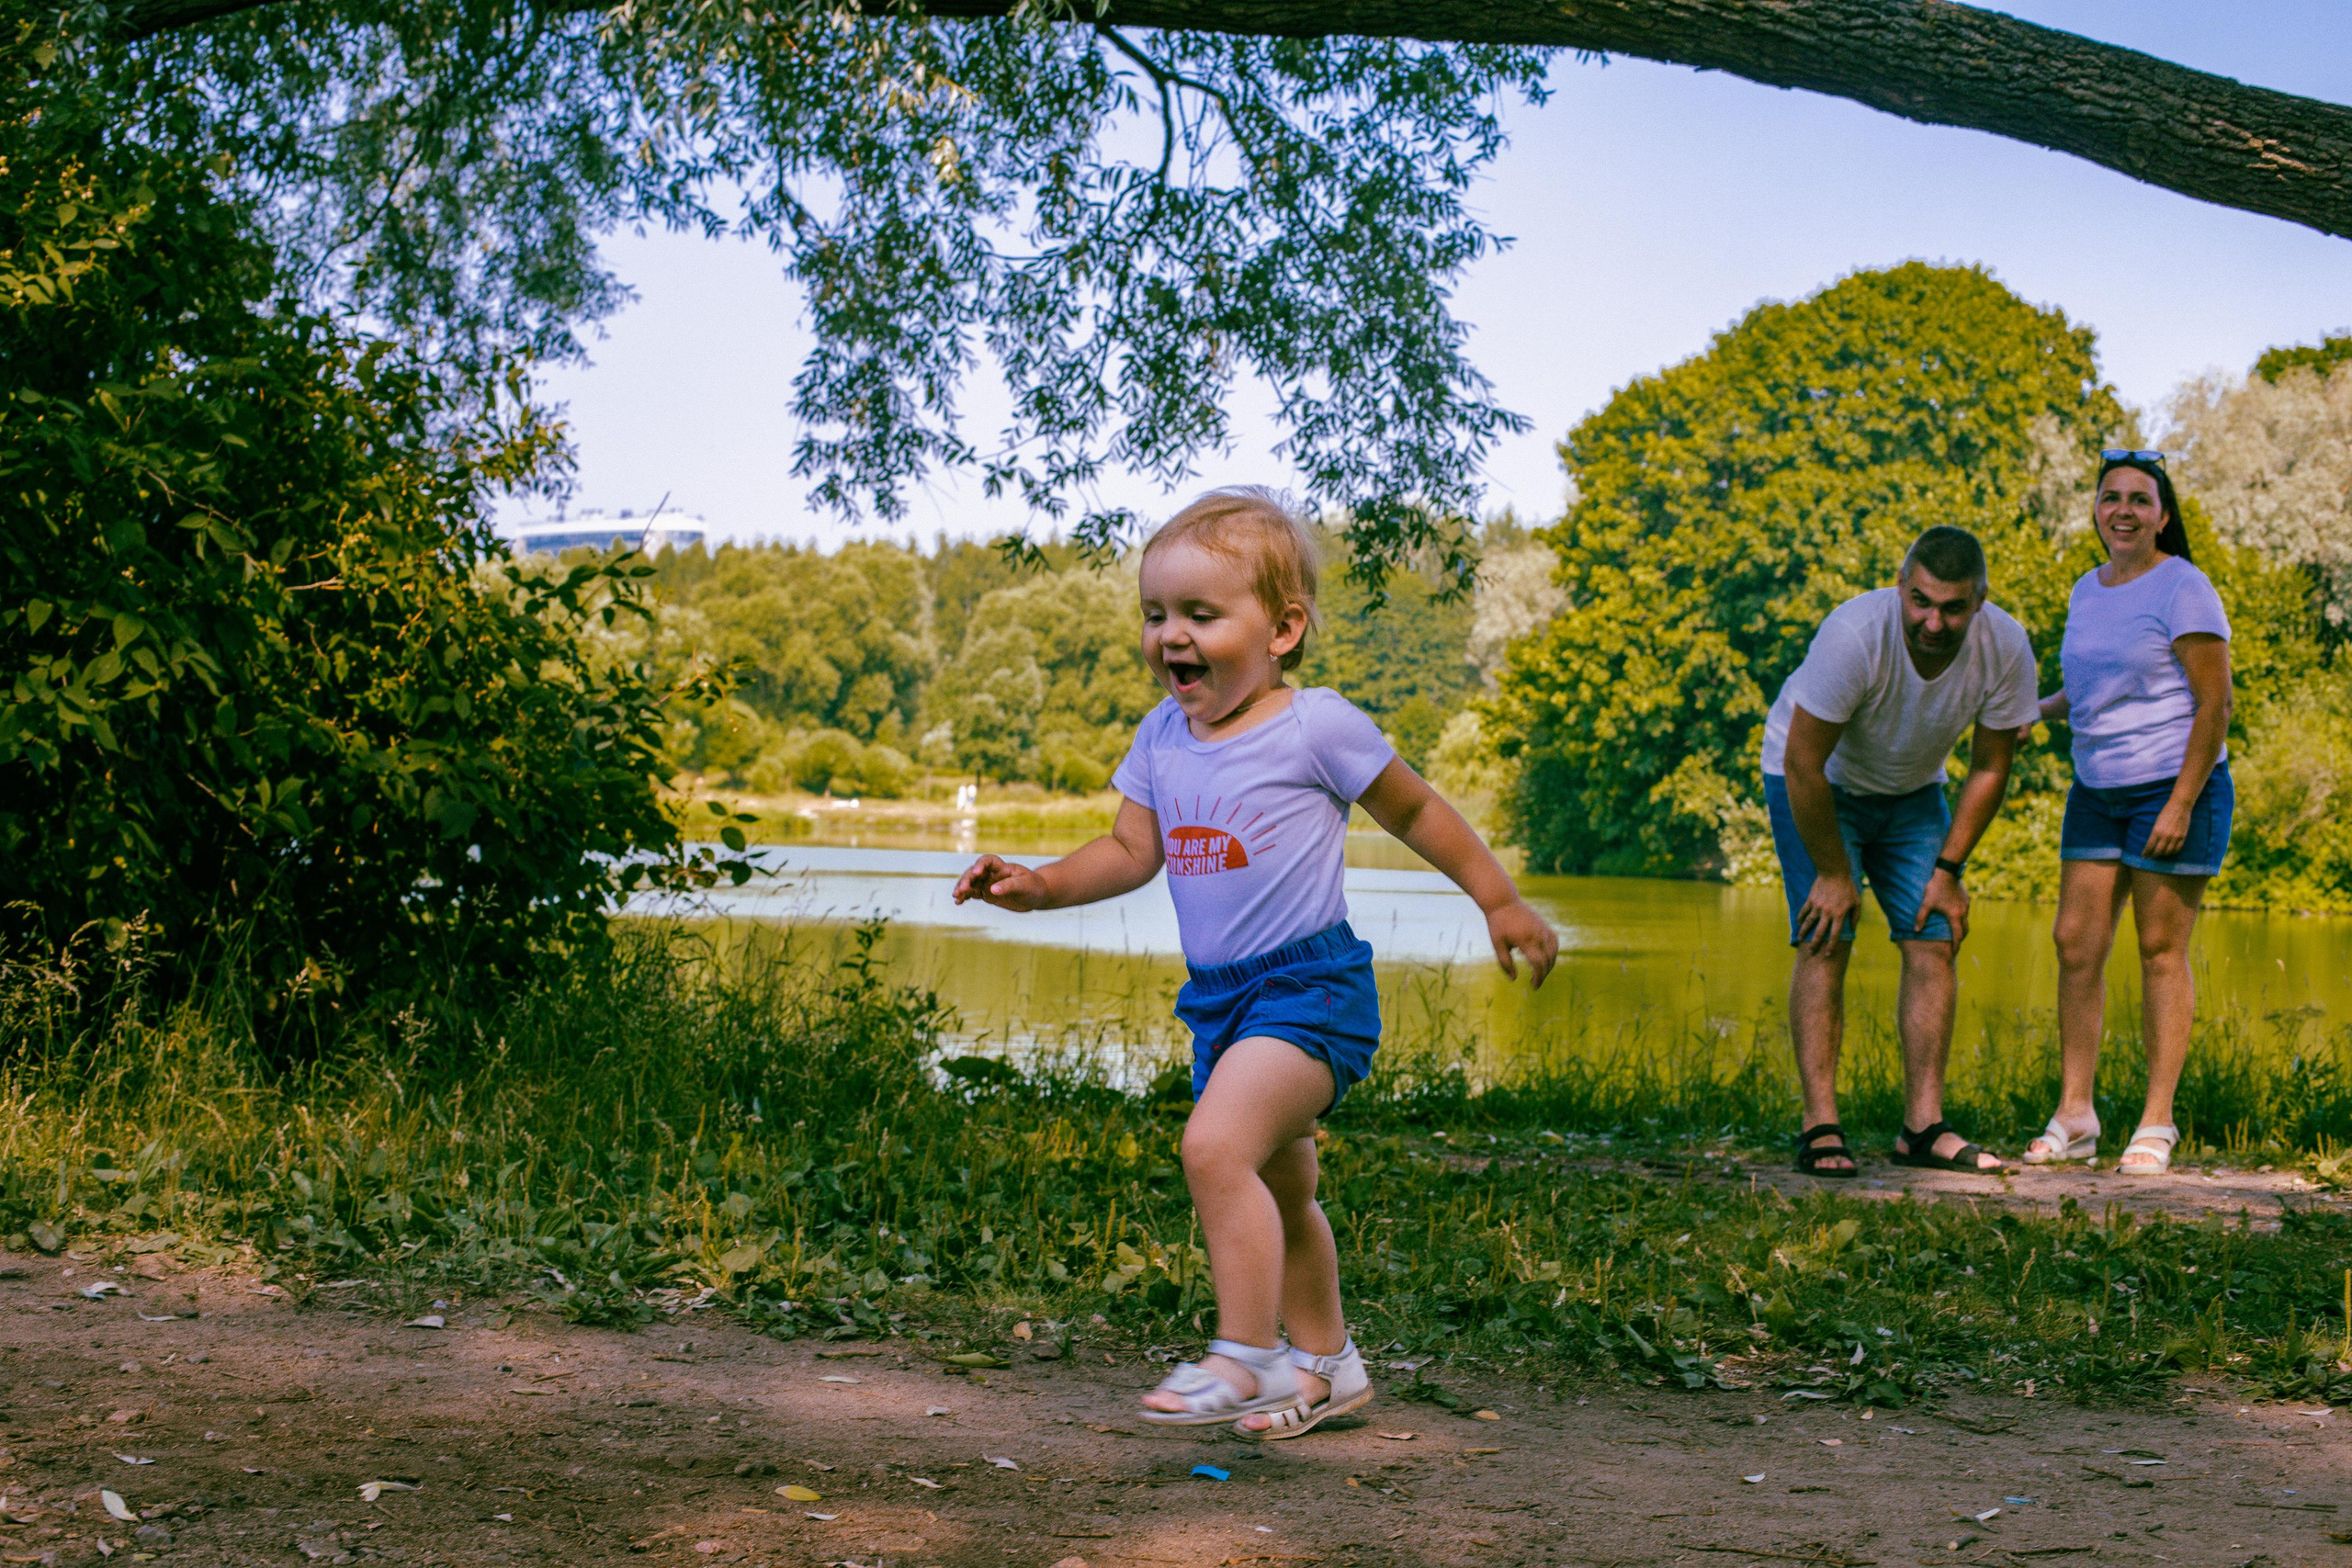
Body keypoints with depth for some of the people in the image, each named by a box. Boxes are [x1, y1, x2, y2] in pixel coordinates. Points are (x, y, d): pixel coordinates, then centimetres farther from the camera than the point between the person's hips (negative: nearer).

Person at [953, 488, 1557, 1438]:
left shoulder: (1318, 728, -10)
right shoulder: (1162, 738, 6)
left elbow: (1415, 811, 2)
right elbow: (1131, 851, 10)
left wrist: (1499, 903, 8)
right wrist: (1038, 885, -5)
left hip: (1310, 986, -7)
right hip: (1218, 999, 7)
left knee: (1215, 1146, -26)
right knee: (1279, 1195, 20)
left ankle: (1246, 1359, -18)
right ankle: (1325, 1361, 38)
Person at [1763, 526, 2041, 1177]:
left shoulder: (2005, 648, -23)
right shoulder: (1855, 636, -36)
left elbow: (1990, 769, -8)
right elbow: (1803, 764, -28)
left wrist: (1947, 869, -8)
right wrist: (1834, 873, -20)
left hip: (1912, 790, 4)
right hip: (1815, 782, -4)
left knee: (1935, 942, -5)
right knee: (1825, 943, -14)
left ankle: (1923, 1127, -1)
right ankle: (1820, 1129, -14)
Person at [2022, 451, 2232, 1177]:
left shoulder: (2183, 589, -9)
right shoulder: (2088, 591, 13)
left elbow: (2215, 703, -12)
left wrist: (2182, 805, -18)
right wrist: (2033, 711, 7)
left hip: (2175, 789, -7)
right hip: (2097, 791, 7)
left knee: (2160, 949, -3)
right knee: (2075, 944, 1)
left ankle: (2157, 1122, 3)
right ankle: (2074, 1115, 7)